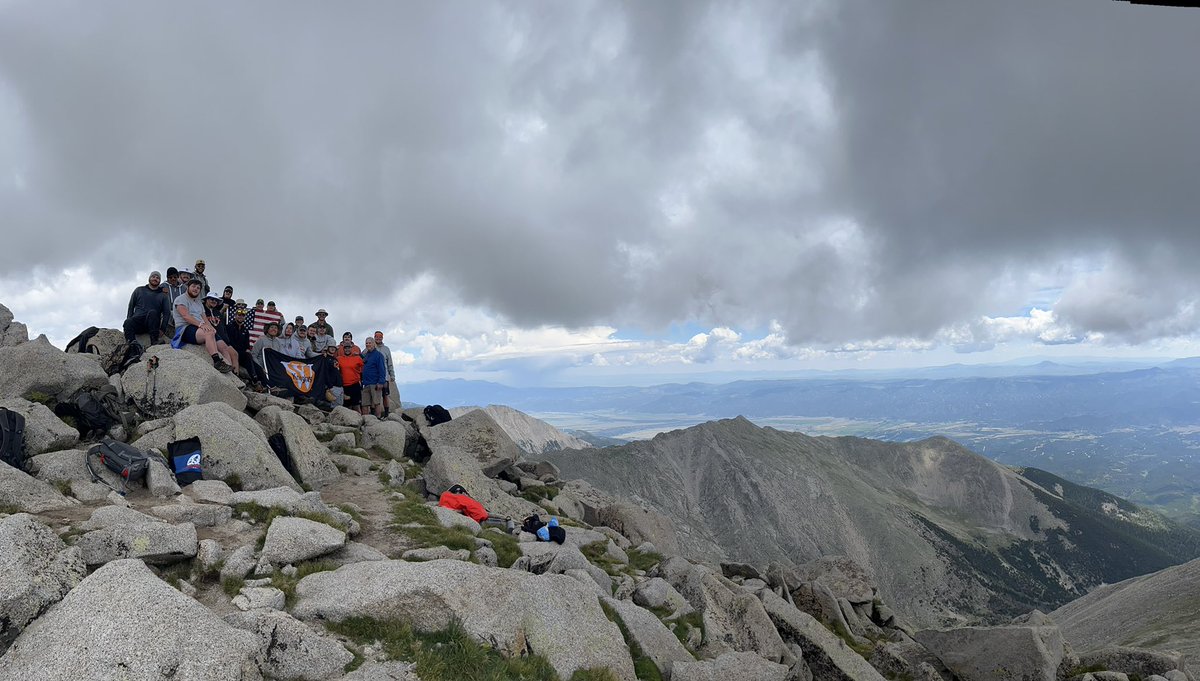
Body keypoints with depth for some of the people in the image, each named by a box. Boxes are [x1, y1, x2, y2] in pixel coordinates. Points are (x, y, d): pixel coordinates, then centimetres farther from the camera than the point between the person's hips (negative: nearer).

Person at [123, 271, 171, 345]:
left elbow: (166, 313, 9)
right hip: (137, 321, 1)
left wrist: (162, 329, -5)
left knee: (152, 312, -34)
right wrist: (129, 321, 0)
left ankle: (155, 342, -43)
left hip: (152, 323, -1)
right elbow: (131, 307, 17)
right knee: (128, 322, -33)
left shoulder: (163, 296, 19)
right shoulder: (139, 290, 22)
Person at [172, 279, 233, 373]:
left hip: (201, 329, 8)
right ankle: (217, 362, -44)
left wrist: (211, 327, -5)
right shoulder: (181, 299, 4)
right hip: (185, 328, -8)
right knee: (209, 333, -36)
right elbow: (186, 316, -12)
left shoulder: (199, 303, 29)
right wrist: (200, 324, -25)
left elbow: (204, 319, 17)